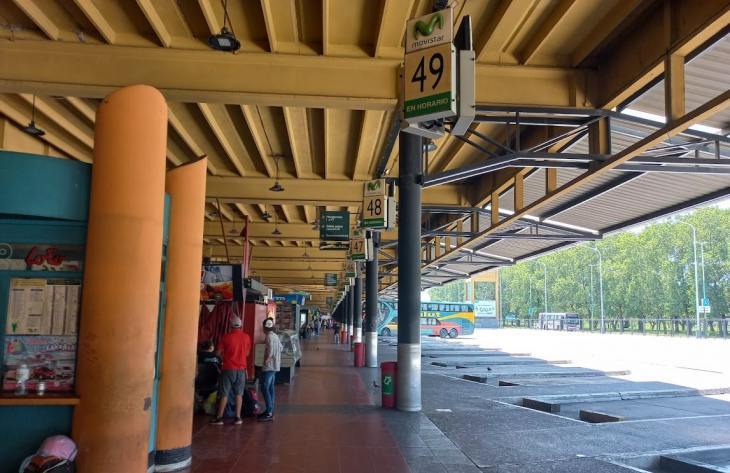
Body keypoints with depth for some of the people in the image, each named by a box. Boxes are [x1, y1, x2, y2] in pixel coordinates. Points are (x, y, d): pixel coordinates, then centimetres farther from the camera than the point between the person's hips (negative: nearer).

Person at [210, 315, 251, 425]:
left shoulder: (226, 337, -10)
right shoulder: (246, 337, -1)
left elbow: (218, 353, -4)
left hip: (228, 369, -2)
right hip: (241, 369, 2)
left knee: (224, 394, 4)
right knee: (239, 394, 10)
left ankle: (219, 418, 8)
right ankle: (238, 417, 10)